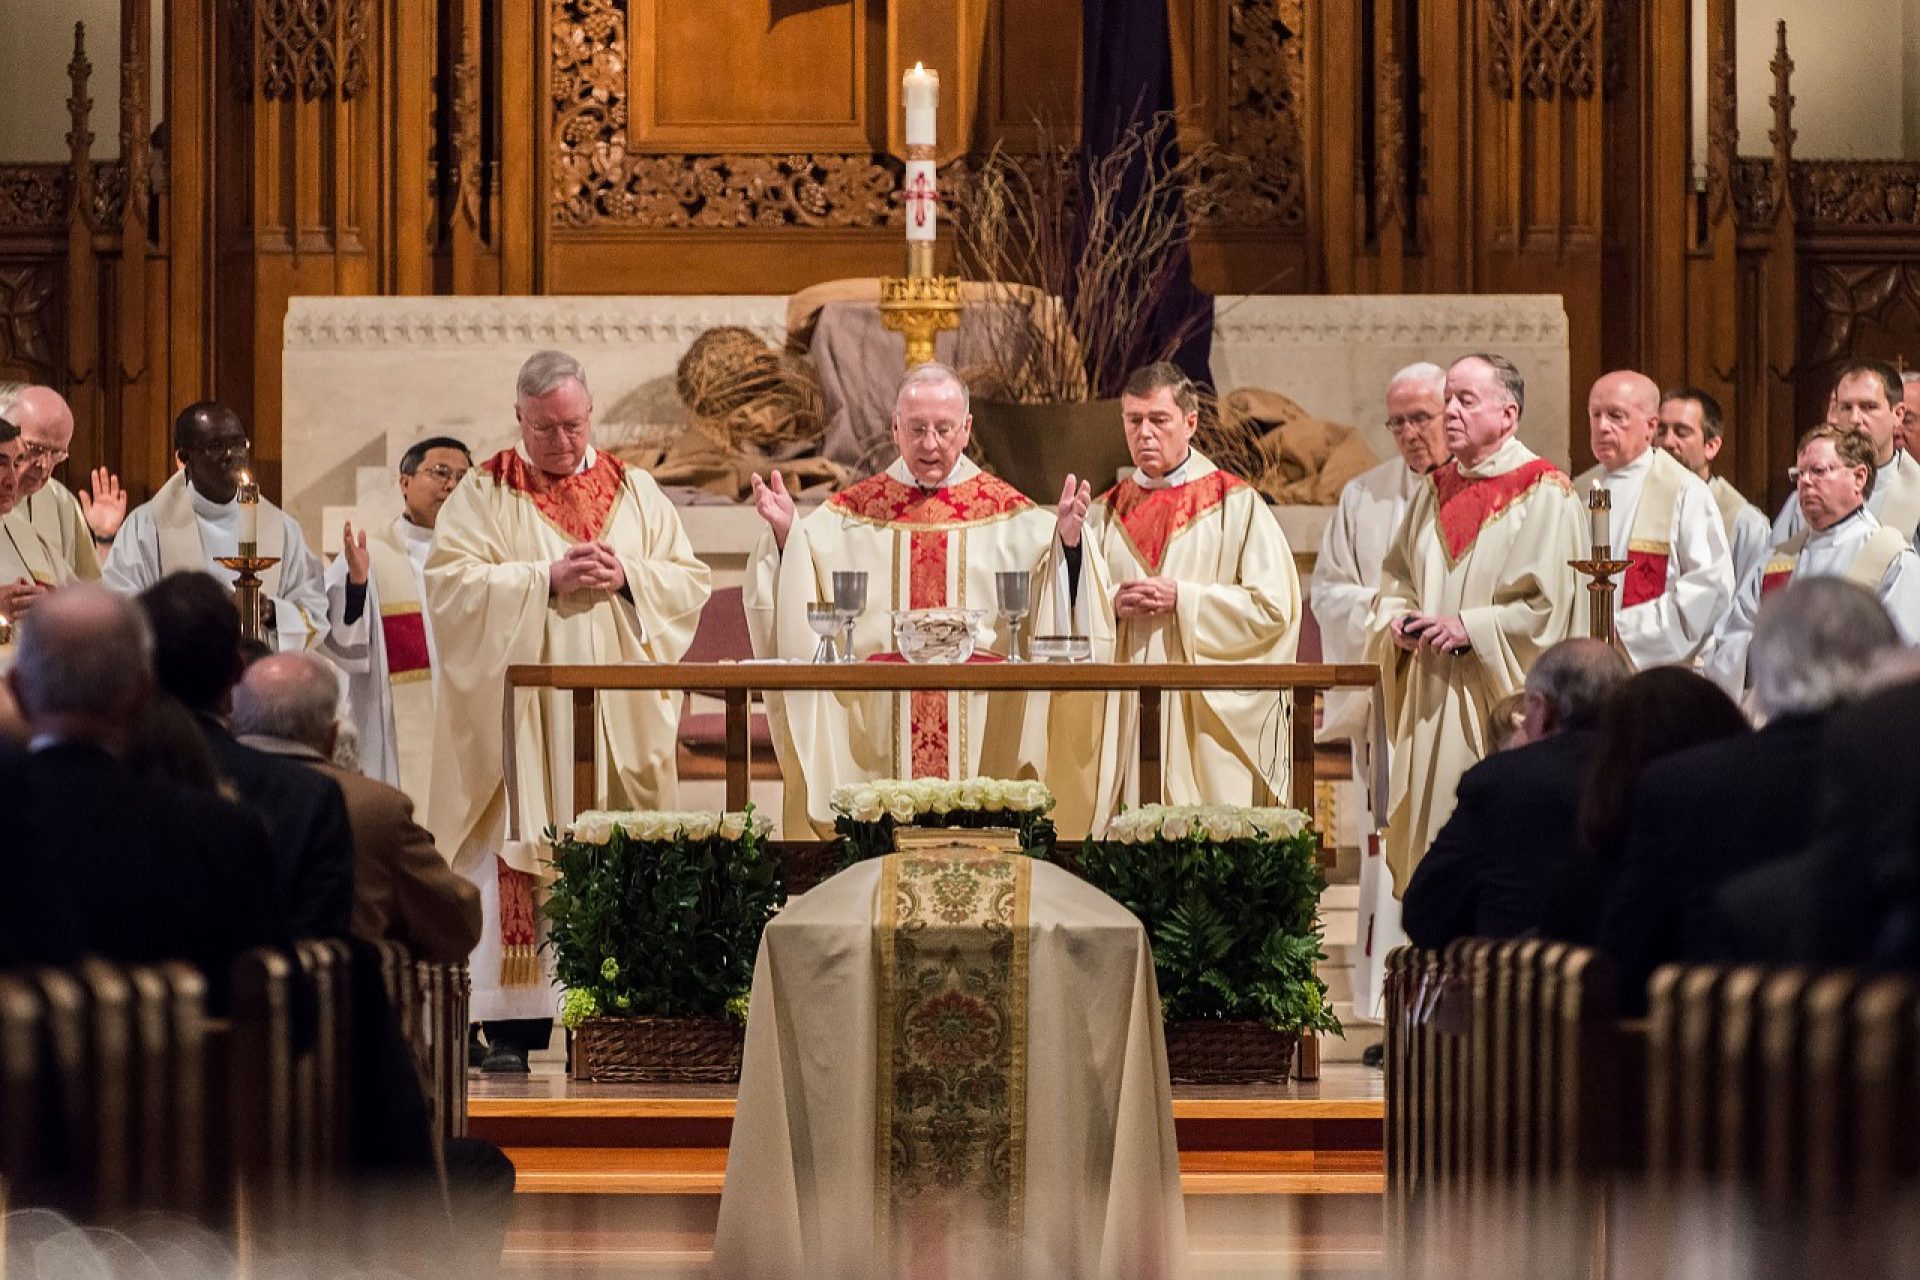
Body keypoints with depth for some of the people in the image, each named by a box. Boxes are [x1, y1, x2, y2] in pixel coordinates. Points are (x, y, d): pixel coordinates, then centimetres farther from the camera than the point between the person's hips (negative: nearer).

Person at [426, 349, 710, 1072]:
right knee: (519, 856, -7)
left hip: (618, 712, 3)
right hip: (520, 712, -3)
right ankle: (512, 1025, -7)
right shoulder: (485, 493, 4)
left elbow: (691, 580, 11)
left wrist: (628, 577, -8)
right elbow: (451, 584, -7)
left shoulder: (635, 491, 14)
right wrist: (547, 579, -16)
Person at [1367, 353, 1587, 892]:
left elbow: (1549, 605, -13)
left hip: (1500, 705, -7)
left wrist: (1470, 628, -15)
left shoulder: (1544, 494, -6)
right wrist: (1397, 618, 0)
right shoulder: (1436, 490, 15)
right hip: (1431, 704, 7)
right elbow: (1395, 578, 21)